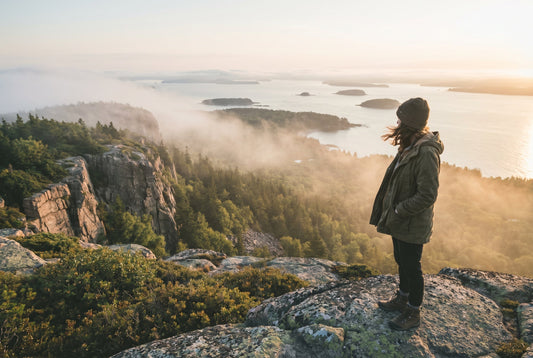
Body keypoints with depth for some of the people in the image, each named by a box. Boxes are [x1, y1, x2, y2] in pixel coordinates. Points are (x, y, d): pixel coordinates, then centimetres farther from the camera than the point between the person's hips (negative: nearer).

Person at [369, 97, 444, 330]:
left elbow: (427, 196, -27)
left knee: (411, 268, 9)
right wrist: (392, 212, 9)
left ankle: (413, 314, 30)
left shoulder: (426, 152, -27)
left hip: (412, 224, -9)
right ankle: (402, 299, 47)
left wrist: (398, 211, -18)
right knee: (401, 261, 24)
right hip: (400, 221, 9)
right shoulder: (411, 145, 3)